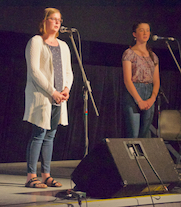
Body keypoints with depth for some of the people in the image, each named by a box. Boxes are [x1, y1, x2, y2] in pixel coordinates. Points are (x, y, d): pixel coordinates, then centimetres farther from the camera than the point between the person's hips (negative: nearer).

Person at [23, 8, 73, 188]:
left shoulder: (63, 46, 19)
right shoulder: (35, 42, -3)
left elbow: (68, 71, 20)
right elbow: (34, 70, -11)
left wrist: (66, 88, -1)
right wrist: (52, 92, -14)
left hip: (58, 98, 7)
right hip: (40, 96, -7)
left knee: (50, 136, 7)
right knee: (39, 134, -9)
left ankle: (46, 175, 10)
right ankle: (31, 176, -6)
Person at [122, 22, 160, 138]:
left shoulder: (153, 56, 16)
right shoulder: (129, 53, -1)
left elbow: (156, 81, 12)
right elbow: (127, 80, -8)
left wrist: (152, 98, -6)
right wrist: (139, 100, -16)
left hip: (149, 98, 5)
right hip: (133, 94, -5)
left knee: (144, 134, 4)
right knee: (133, 134, -11)